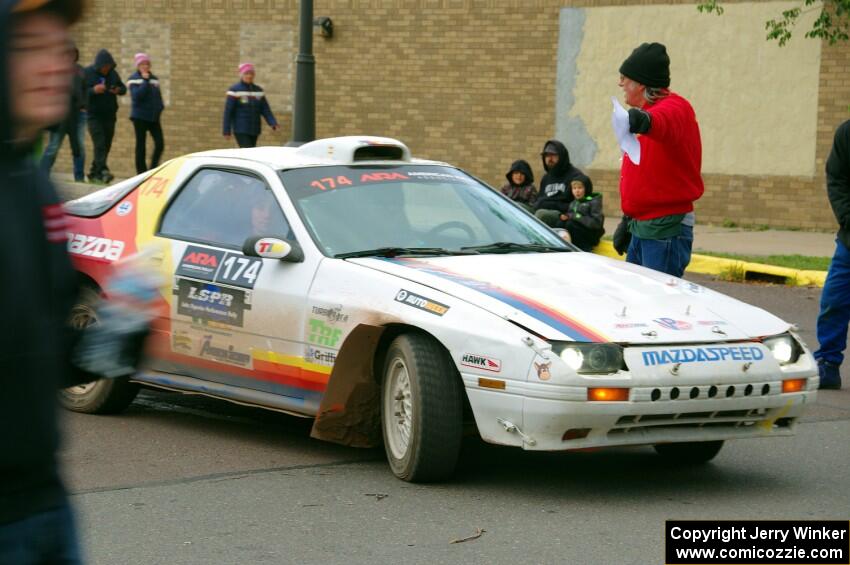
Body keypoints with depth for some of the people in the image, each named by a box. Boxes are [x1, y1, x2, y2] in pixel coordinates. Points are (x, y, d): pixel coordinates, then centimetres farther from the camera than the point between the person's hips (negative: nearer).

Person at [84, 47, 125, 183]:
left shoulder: (112, 74, 8)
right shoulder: (87, 73, -6)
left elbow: (123, 88, 15)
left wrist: (119, 90, -9)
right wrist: (93, 90, -26)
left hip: (109, 115, 5)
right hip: (94, 115, -5)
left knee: (106, 145, 7)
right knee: (99, 144, -17)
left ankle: (94, 173, 19)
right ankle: (103, 171, -26)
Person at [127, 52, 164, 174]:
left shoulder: (154, 79, 12)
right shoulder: (134, 79, -4)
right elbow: (137, 96, -18)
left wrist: (160, 107, 5)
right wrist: (145, 81, -18)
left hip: (154, 117, 5)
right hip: (140, 117, -5)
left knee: (160, 144, -5)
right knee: (141, 146, 0)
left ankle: (153, 169, 9)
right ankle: (141, 173, 7)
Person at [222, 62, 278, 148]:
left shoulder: (258, 90, 9)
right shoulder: (234, 90, -7)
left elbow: (265, 110, 5)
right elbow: (228, 112, -8)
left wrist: (273, 123, -11)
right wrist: (226, 131, -12)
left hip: (254, 130, 6)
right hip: (241, 130, -6)